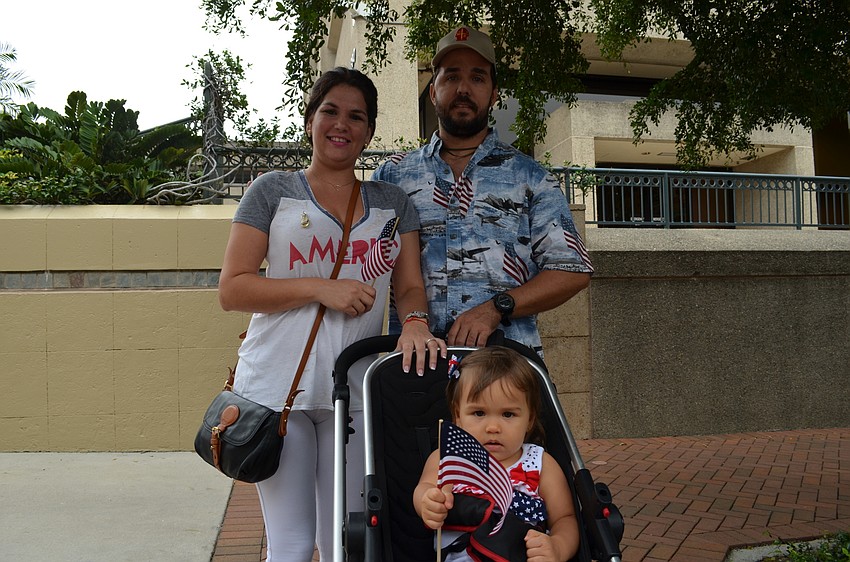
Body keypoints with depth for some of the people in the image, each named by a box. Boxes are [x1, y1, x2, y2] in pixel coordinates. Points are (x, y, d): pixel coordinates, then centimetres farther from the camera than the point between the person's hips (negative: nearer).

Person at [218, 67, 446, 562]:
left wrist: (414, 321, -16)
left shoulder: (393, 203, 14)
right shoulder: (273, 191, 5)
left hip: (356, 390, 3)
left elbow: (410, 285, 7)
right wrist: (320, 288, -13)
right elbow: (232, 289, -1)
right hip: (277, 385, -2)